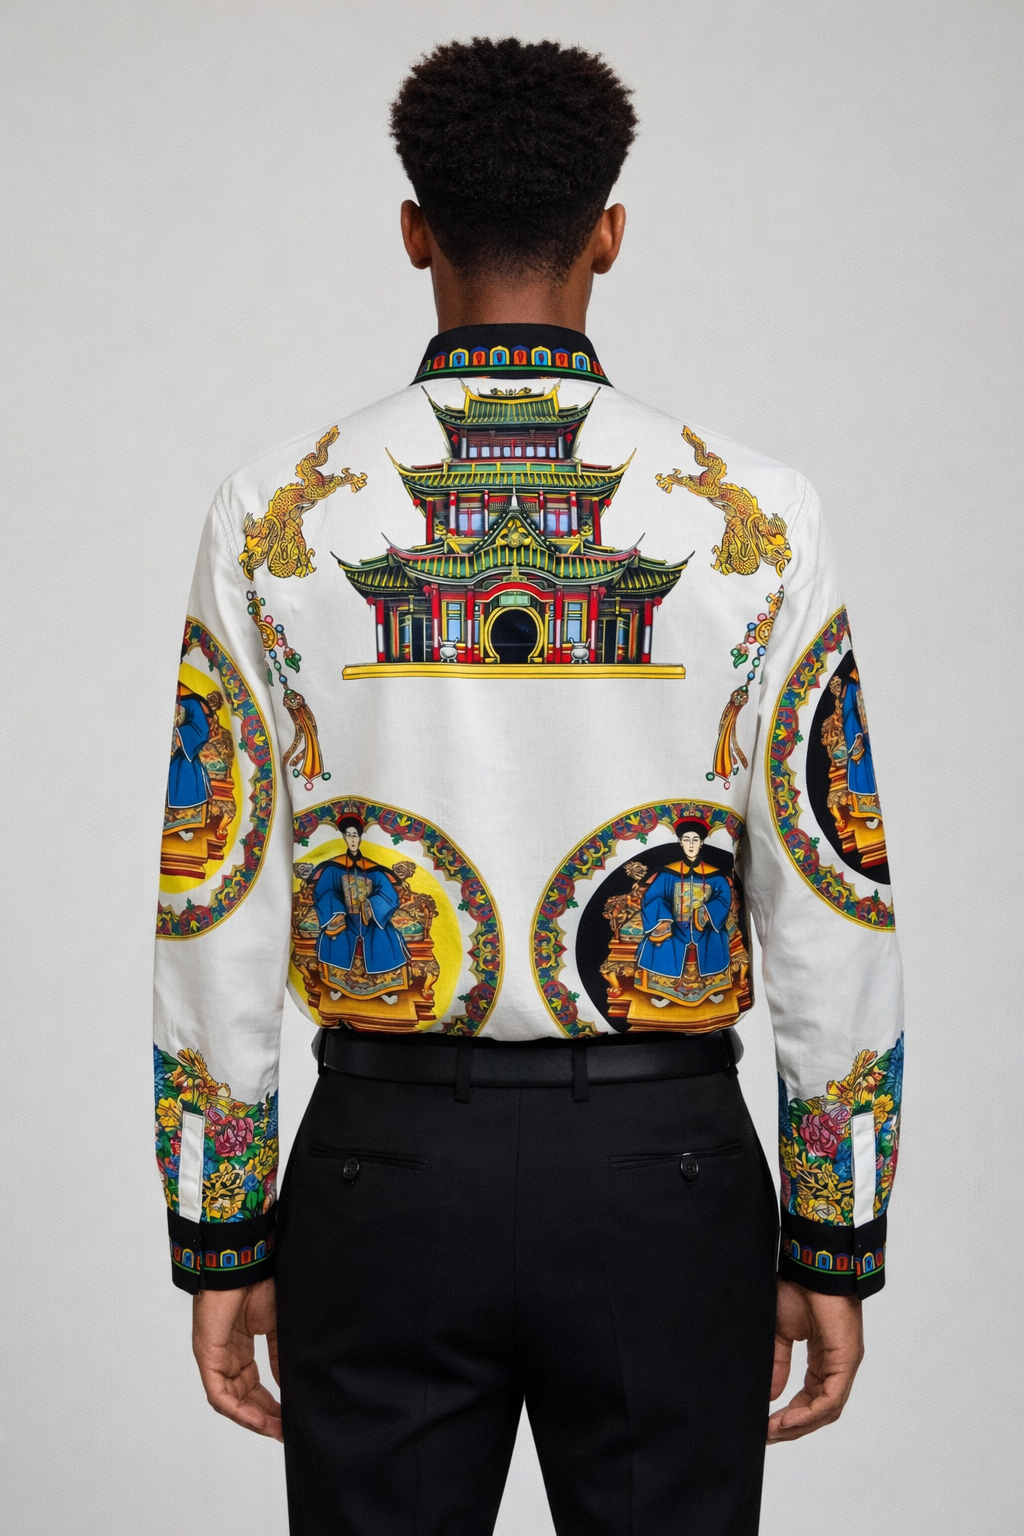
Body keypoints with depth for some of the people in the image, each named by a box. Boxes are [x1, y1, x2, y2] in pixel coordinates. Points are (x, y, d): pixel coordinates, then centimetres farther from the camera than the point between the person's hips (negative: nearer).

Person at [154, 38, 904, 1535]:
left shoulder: (276, 513, -3)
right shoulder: (755, 514, -5)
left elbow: (222, 913, -3)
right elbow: (833, 916, -4)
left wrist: (221, 1243, 5)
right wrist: (833, 1253, 4)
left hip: (387, 1165, 1)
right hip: (663, 1170, 0)